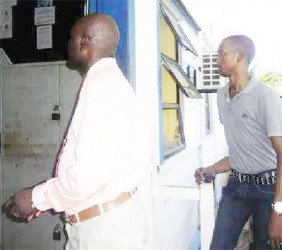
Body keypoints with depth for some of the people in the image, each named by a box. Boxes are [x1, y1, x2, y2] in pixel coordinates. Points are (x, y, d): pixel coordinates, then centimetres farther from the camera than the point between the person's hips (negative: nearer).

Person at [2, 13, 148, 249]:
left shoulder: (103, 83, -18)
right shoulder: (106, 80, 13)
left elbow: (90, 173, -26)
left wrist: (38, 198, -12)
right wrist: (48, 199, 9)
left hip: (108, 224, -8)